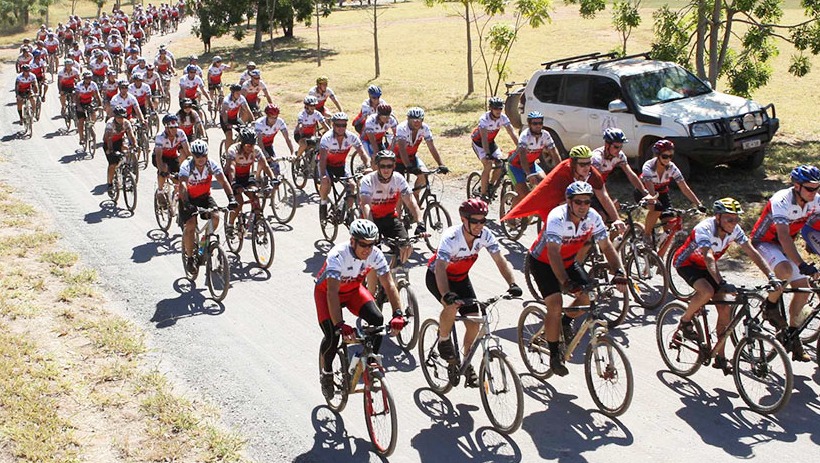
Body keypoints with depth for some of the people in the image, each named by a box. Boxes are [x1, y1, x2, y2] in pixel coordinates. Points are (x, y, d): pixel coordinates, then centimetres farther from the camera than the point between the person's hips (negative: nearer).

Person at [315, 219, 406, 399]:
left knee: (377, 319, -21)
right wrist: (340, 325, -54)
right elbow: (332, 293, -44)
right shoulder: (338, 255, -38)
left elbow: (389, 285, -25)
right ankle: (326, 374, 8)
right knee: (332, 335, -22)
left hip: (353, 289, 4)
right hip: (327, 291, -4)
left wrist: (397, 314, -39)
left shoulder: (375, 254, -25)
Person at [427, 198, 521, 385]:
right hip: (437, 277, -5)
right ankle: (444, 340, -6)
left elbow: (500, 261, -20)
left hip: (461, 278, 5)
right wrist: (446, 295, -60)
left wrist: (512, 284, -37)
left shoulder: (484, 234, -20)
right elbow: (440, 268, -44)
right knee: (452, 306, -35)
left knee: (474, 324, -5)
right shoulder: (451, 237, -34)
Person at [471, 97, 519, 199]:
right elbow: (484, 138, -39)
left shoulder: (503, 118, -17)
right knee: (488, 165, -22)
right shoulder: (484, 119, -30)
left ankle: (491, 185, 11)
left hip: (491, 142, 5)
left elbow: (512, 134, -20)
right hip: (479, 142, -5)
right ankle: (483, 194, -13)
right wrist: (488, 155, -50)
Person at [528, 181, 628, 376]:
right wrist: (566, 283, -50)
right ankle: (554, 355, -4)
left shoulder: (593, 218, -17)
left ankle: (566, 323, 18)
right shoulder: (557, 218, -33)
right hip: (542, 261, -5)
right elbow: (553, 254, -40)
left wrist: (618, 272, -30)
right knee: (555, 305, -20)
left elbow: (607, 246, -14)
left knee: (589, 295, -12)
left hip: (568, 260, 6)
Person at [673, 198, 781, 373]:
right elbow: (709, 257, -46)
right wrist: (722, 283, -58)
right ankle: (685, 321, -6)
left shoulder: (734, 230, -15)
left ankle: (720, 357, 4)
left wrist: (771, 276, -28)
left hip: (704, 267, 6)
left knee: (725, 309, -6)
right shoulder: (704, 229, -33)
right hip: (685, 263, -6)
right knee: (707, 291, -35)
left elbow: (752, 252, -17)